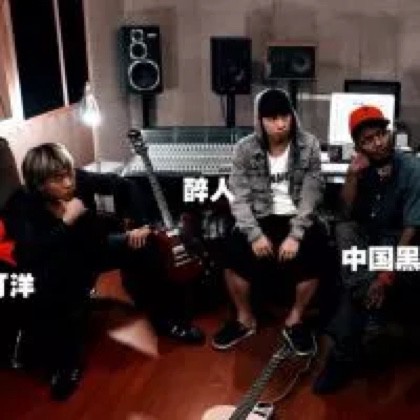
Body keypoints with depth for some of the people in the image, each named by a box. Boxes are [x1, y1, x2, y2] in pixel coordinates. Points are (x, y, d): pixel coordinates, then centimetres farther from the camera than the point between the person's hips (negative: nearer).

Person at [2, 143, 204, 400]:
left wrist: (139, 224, -14)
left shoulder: (79, 180, -18)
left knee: (143, 244, -12)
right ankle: (66, 365, -13)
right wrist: (66, 221, -40)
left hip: (90, 248, 5)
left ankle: (167, 319, 3)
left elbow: (124, 185, -4)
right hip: (54, 268, -4)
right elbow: (28, 258, -39)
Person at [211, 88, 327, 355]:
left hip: (298, 217, 0)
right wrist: (255, 234, -21)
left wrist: (295, 235, -22)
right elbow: (240, 198, -7)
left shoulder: (309, 146, -6)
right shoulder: (244, 149, -5)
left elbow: (311, 196, -9)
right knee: (233, 253, -24)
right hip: (260, 218, 1)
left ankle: (296, 320, 0)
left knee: (311, 256, -28)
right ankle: (245, 319, 2)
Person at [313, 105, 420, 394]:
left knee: (353, 288, -28)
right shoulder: (364, 167, -1)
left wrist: (388, 275, -28)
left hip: (396, 241, -5)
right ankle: (370, 308, -30)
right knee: (344, 231, -29)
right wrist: (353, 174, -17)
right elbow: (348, 214, -4)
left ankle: (345, 355, -16)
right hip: (365, 235, 5)